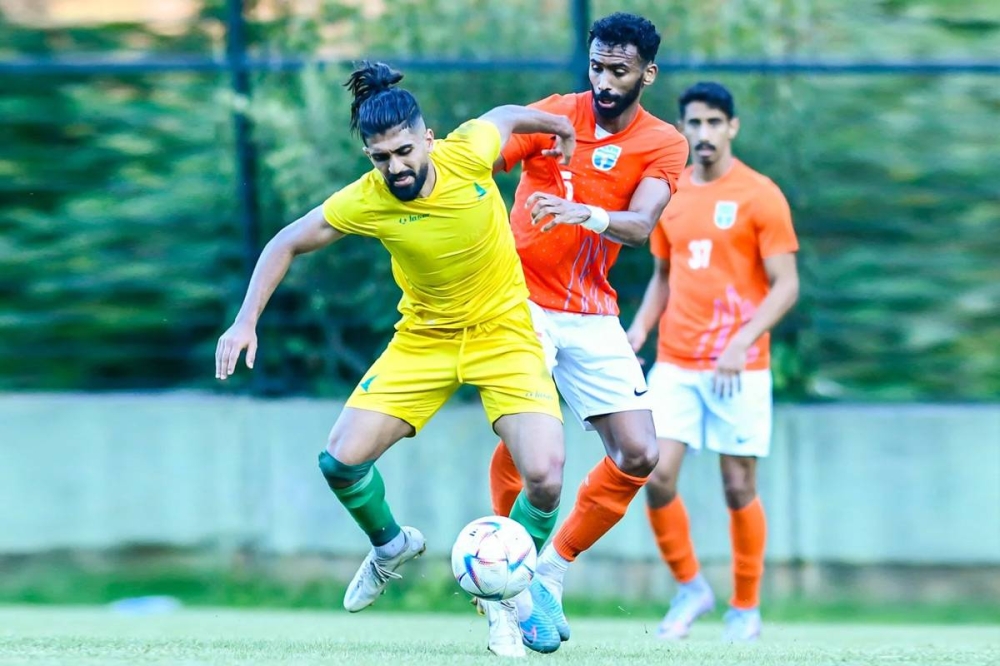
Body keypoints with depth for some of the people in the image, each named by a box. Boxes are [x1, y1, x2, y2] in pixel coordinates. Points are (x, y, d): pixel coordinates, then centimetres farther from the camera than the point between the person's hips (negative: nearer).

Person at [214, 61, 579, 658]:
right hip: (424, 338, 1)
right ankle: (392, 546, 25)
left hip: (503, 332, -1)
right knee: (342, 461, -10)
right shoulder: (365, 203, -21)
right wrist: (246, 322, -12)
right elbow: (288, 244, -5)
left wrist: (558, 125, 22)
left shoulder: (469, 154, -22)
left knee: (545, 476, -20)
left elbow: (506, 116, 2)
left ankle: (506, 599, 7)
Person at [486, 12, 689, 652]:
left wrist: (583, 214, -39)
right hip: (522, 302, -3)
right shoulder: (555, 114, -2)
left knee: (639, 454, -4)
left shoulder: (663, 144, -1)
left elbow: (640, 224, -18)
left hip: (592, 314, 3)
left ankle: (552, 569, 12)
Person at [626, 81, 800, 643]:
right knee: (657, 476, -9)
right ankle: (690, 587, 11)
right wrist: (638, 331, 5)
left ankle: (746, 608, 14)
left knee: (739, 487, 0)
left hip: (738, 369, -4)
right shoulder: (669, 195, 10)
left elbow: (786, 286, -7)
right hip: (674, 364, 4)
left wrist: (741, 342, -20)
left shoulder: (760, 196, -5)